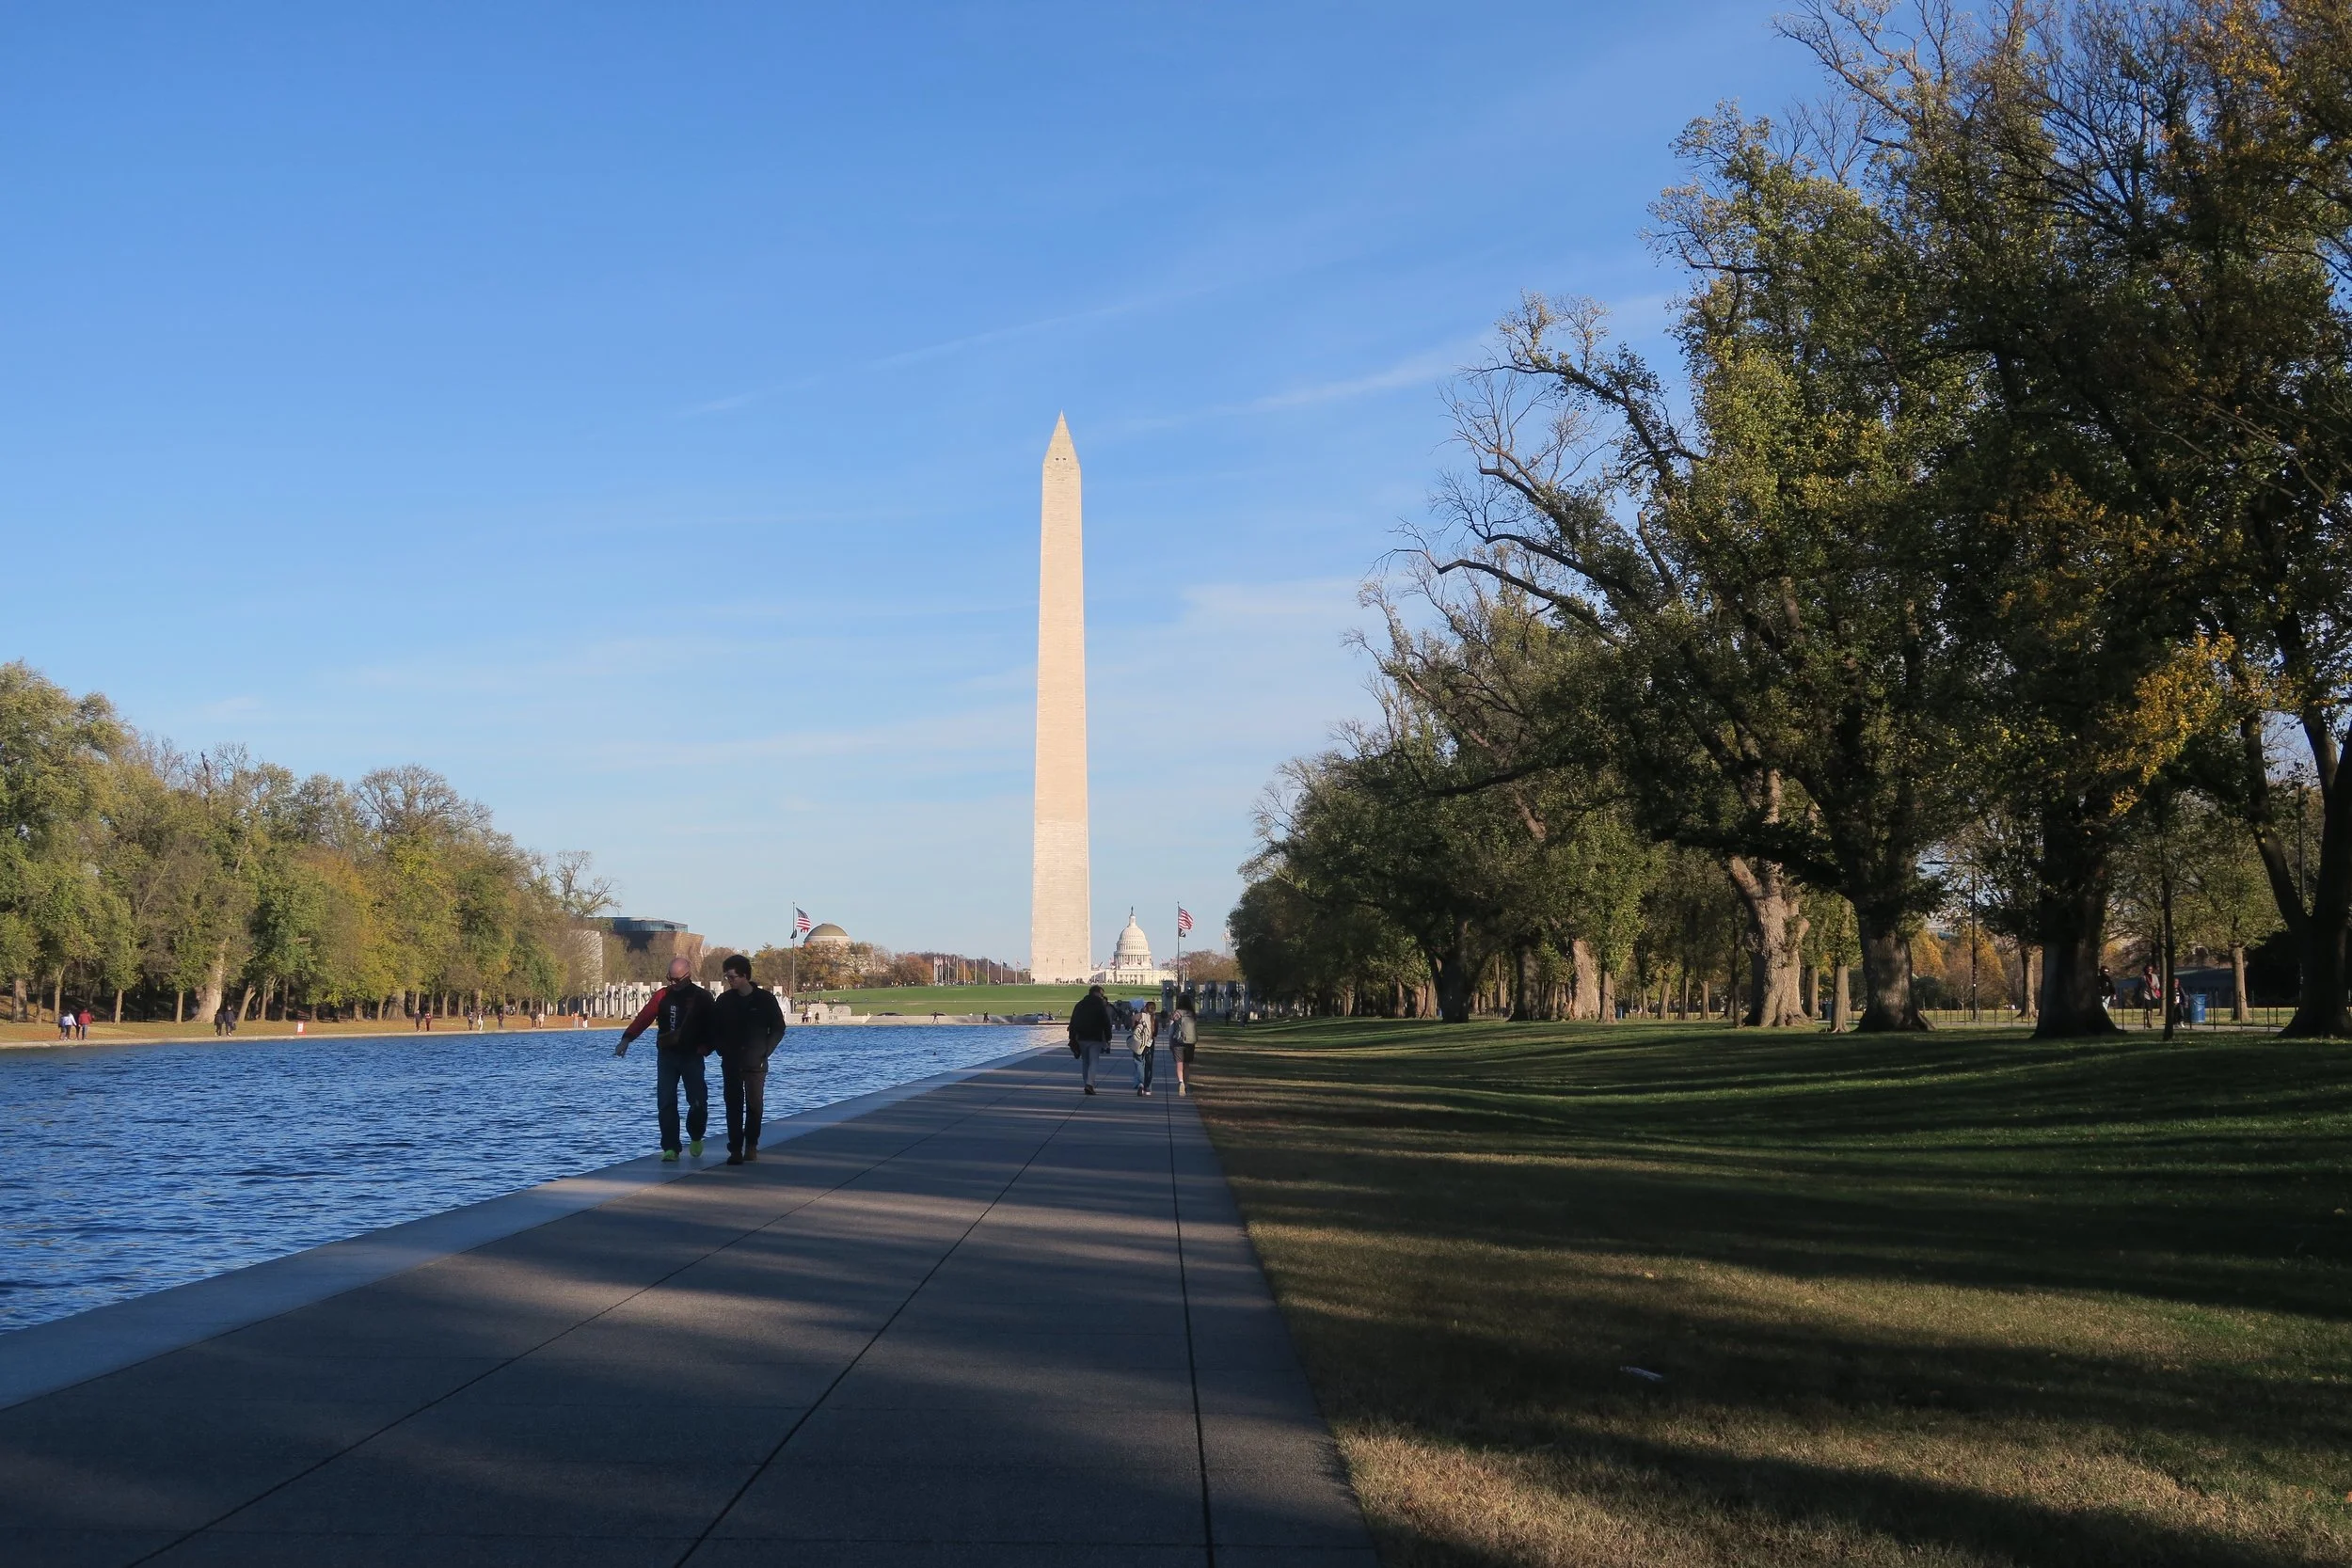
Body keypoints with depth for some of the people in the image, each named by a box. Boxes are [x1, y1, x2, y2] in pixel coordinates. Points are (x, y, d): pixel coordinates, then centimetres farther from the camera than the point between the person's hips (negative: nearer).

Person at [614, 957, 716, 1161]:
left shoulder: (702, 997, 1)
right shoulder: (663, 995, 4)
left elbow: (712, 1026, -2)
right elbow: (644, 1017, -5)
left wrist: (705, 1048, -17)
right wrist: (626, 1039, -16)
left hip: (692, 1057, -1)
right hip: (666, 1056, 1)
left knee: (698, 1101, -3)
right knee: (666, 1103, -5)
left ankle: (695, 1137, 25)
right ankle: (670, 1148, 1)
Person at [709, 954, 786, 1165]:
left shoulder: (765, 999, -2)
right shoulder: (724, 1000, 3)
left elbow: (778, 1029, 4)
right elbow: (714, 1029, 11)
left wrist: (765, 1052, -3)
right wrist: (723, 1050, -1)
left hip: (756, 1063, -1)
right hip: (731, 1063, 1)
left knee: (755, 1105, 2)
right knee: (733, 1106, -4)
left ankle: (751, 1145, 17)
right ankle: (735, 1149, -4)